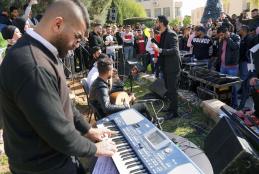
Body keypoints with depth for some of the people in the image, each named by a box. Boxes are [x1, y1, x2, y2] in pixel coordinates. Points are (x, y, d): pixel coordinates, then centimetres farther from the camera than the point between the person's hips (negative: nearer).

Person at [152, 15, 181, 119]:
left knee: (172, 90, -1)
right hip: (165, 66, 9)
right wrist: (153, 39, 8)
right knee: (169, 88, 18)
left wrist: (160, 50, -37)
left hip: (172, 67, -9)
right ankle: (172, 107, 34)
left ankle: (174, 112, 11)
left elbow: (174, 50, -27)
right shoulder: (163, 34, 11)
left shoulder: (171, 34, -17)